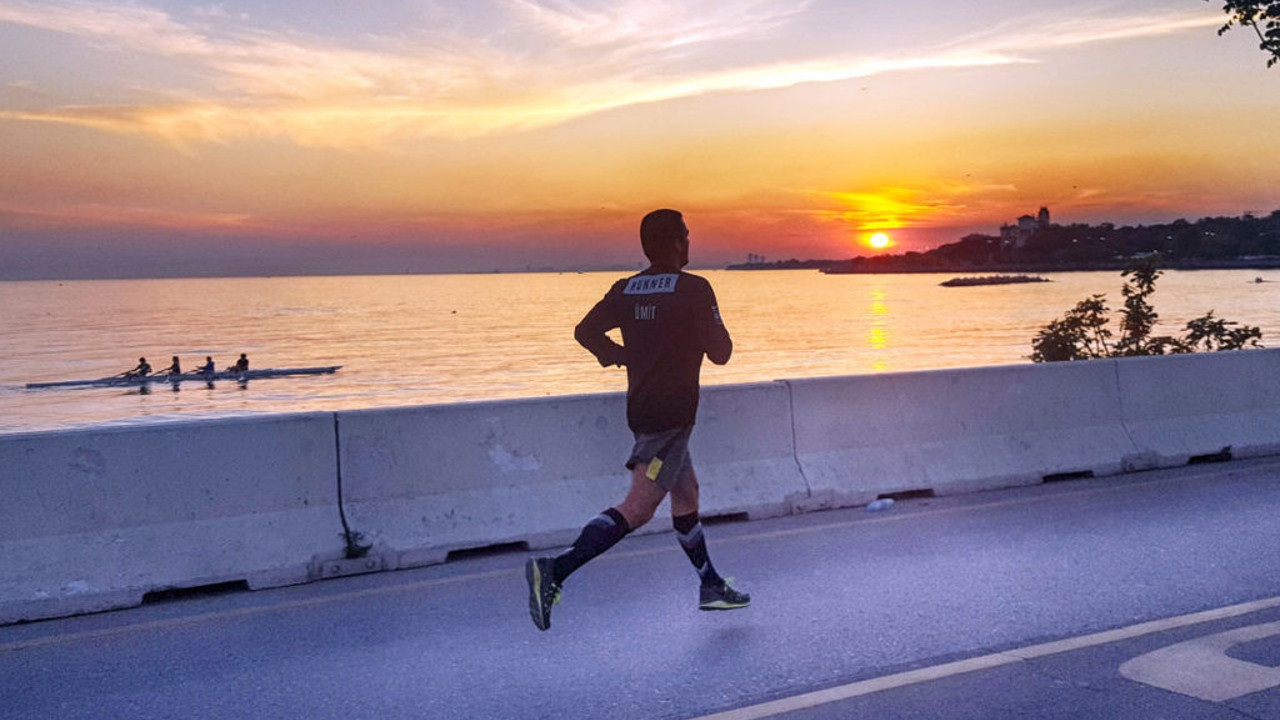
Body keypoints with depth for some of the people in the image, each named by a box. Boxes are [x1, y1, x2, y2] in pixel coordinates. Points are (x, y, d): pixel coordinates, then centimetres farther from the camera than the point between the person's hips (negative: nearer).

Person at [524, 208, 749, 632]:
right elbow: (720, 353, -9)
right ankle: (556, 571, -22)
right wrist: (707, 328, 11)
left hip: (642, 407, 9)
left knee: (686, 497, 20)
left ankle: (711, 586, 31)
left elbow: (585, 331, 5)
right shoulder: (694, 289, -12)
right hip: (671, 414, -9)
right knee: (638, 508, -12)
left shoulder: (625, 290, 6)